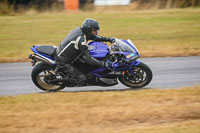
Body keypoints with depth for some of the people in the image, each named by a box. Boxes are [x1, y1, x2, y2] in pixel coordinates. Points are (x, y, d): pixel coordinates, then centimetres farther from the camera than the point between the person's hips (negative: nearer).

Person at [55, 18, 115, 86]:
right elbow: (88, 59, -26)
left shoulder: (79, 29, -1)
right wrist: (103, 64, -23)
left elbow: (94, 37, 16)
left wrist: (108, 39, 9)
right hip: (63, 62, -9)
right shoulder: (81, 40, -27)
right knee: (82, 80, -13)